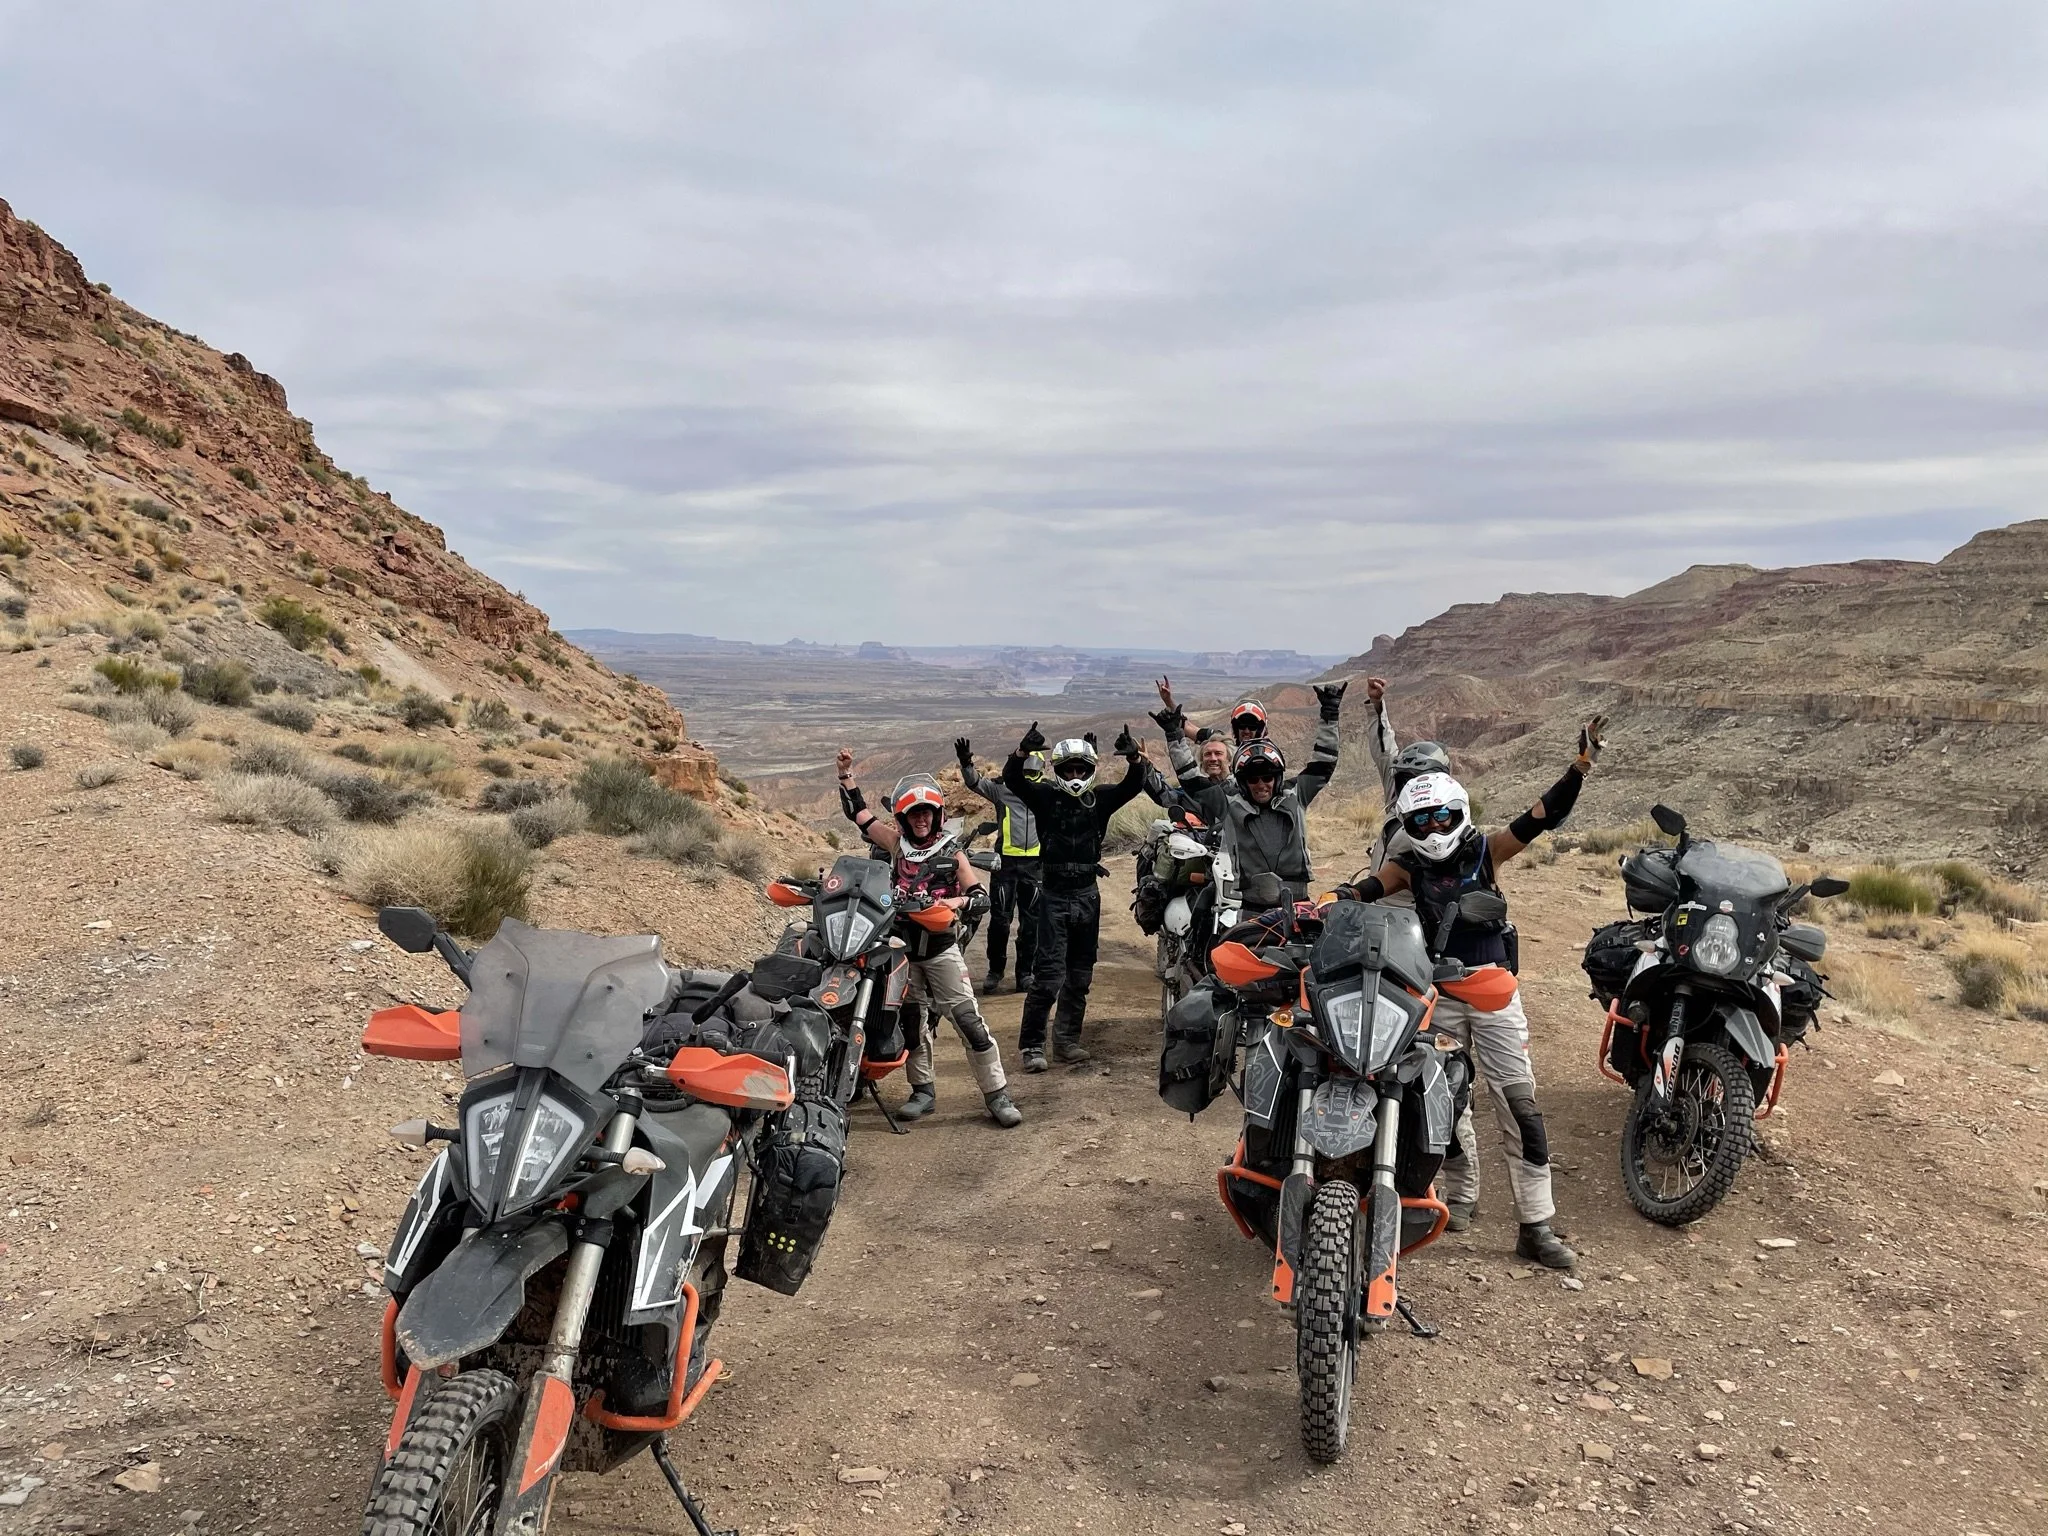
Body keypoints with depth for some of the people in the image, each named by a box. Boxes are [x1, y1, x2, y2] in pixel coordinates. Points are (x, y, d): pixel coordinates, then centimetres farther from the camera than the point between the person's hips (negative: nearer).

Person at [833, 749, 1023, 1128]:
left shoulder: (952, 851, -1)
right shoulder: (896, 842, 5)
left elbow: (980, 895, -4)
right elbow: (857, 811, 11)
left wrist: (958, 901, -23)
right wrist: (845, 773, 3)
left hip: (941, 948, -3)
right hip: (902, 948, 3)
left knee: (968, 1019, -7)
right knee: (910, 1021, 12)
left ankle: (997, 1094, -3)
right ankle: (923, 1090, 26)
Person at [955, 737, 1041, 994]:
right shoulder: (1002, 788, 1)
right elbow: (975, 782, -11)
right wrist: (966, 762, -33)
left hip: (1036, 862, 2)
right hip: (1006, 860, -2)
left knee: (1031, 920, 6)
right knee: (999, 918, -2)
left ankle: (1025, 972, 16)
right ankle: (995, 971, 11)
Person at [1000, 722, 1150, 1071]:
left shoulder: (1101, 799, 4)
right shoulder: (1045, 796, -2)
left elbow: (1134, 785, -7)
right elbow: (1012, 780, -16)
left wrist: (1135, 758, -27)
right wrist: (1022, 751, -36)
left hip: (1087, 894, 4)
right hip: (1054, 894, -4)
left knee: (1080, 975, 11)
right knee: (1048, 974, -10)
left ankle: (1066, 1041, 22)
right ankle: (1032, 1045, -4)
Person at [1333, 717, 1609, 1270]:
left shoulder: (1486, 849, -2)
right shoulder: (1408, 865, 1)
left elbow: (1545, 815, -13)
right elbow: (1363, 892, -14)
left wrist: (1582, 762, -27)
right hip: (1438, 996, 2)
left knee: (1519, 1104, -5)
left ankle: (1535, 1228, -1)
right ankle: (1461, 1194, 34)